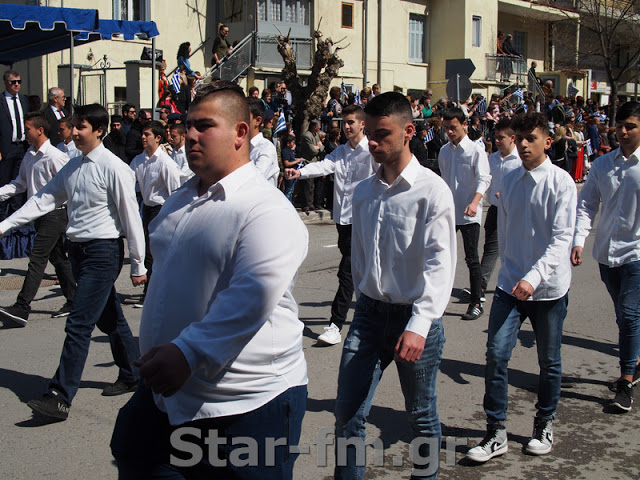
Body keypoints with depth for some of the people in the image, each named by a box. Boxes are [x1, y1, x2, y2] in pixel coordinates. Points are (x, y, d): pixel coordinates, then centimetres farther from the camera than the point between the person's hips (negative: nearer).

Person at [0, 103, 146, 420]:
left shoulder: (113, 168, -13)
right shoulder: (73, 166, 10)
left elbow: (131, 216, -12)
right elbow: (44, 199, 11)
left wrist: (138, 264, -10)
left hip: (103, 251, -8)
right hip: (78, 250, 8)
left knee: (79, 324, -10)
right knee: (110, 319, 18)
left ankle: (60, 397, -6)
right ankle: (131, 376, 34)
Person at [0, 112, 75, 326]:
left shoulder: (54, 156, -16)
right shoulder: (29, 156, 10)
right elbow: (20, 183, 19)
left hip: (54, 214, -9)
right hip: (40, 214, 9)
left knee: (37, 259, -11)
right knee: (57, 258, 15)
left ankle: (22, 308, -12)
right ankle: (73, 302, 25)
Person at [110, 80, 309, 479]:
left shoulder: (267, 210, -17)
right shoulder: (181, 201, 12)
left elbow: (252, 298, -28)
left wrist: (187, 352, -33)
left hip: (246, 404, -8)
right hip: (166, 391, 9)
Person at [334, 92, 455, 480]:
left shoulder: (432, 190, -11)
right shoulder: (363, 192, 6)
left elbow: (440, 263, -18)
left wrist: (419, 325, -27)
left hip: (415, 317, -4)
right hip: (370, 314, 5)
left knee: (422, 417, 11)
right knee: (348, 414, 3)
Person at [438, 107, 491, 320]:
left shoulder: (475, 150, -6)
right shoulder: (444, 151, 11)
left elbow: (484, 179, -16)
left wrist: (474, 202, -32)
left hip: (469, 214, -5)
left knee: (471, 259, -1)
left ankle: (476, 303, 9)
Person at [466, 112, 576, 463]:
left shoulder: (561, 182, -10)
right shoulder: (509, 181, 5)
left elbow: (561, 238, -17)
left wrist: (533, 277, -27)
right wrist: (510, 270, 13)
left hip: (548, 288, -3)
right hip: (510, 283, 3)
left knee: (549, 362, 11)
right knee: (496, 354, -5)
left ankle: (545, 424, 32)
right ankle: (496, 433, 6)